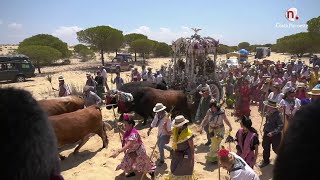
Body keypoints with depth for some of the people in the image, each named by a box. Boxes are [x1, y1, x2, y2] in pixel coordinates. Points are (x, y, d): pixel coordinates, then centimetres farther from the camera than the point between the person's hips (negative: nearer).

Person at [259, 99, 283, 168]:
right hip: (267, 133, 7)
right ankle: (266, 161, 35)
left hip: (275, 135, -7)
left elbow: (280, 126, -26)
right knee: (265, 147, 16)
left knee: (276, 148, 10)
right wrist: (264, 129, 13)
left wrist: (273, 133, -29)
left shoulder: (278, 115, -26)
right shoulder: (268, 113, -5)